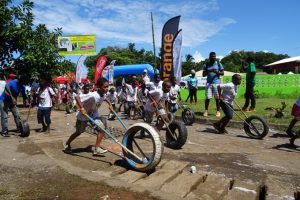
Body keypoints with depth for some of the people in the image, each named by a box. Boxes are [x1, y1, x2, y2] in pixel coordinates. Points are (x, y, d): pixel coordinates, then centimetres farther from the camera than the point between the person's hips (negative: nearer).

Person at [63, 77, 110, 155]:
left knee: (101, 128, -10)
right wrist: (81, 108, -49)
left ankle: (97, 149, 0)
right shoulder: (92, 95, -37)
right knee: (79, 132, 13)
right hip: (83, 115, -6)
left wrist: (109, 103, 6)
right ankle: (67, 144, 40)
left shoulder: (103, 94, -13)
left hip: (94, 114, 6)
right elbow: (77, 97, -40)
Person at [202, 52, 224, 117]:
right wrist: (209, 71, -12)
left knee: (217, 98, 1)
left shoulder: (219, 64, 5)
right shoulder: (206, 65, 7)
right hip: (209, 83, 1)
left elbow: (222, 73, 4)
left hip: (216, 83, 0)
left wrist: (217, 72, -15)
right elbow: (203, 74, 5)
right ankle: (206, 110, 8)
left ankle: (218, 111, 10)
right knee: (208, 98, -4)